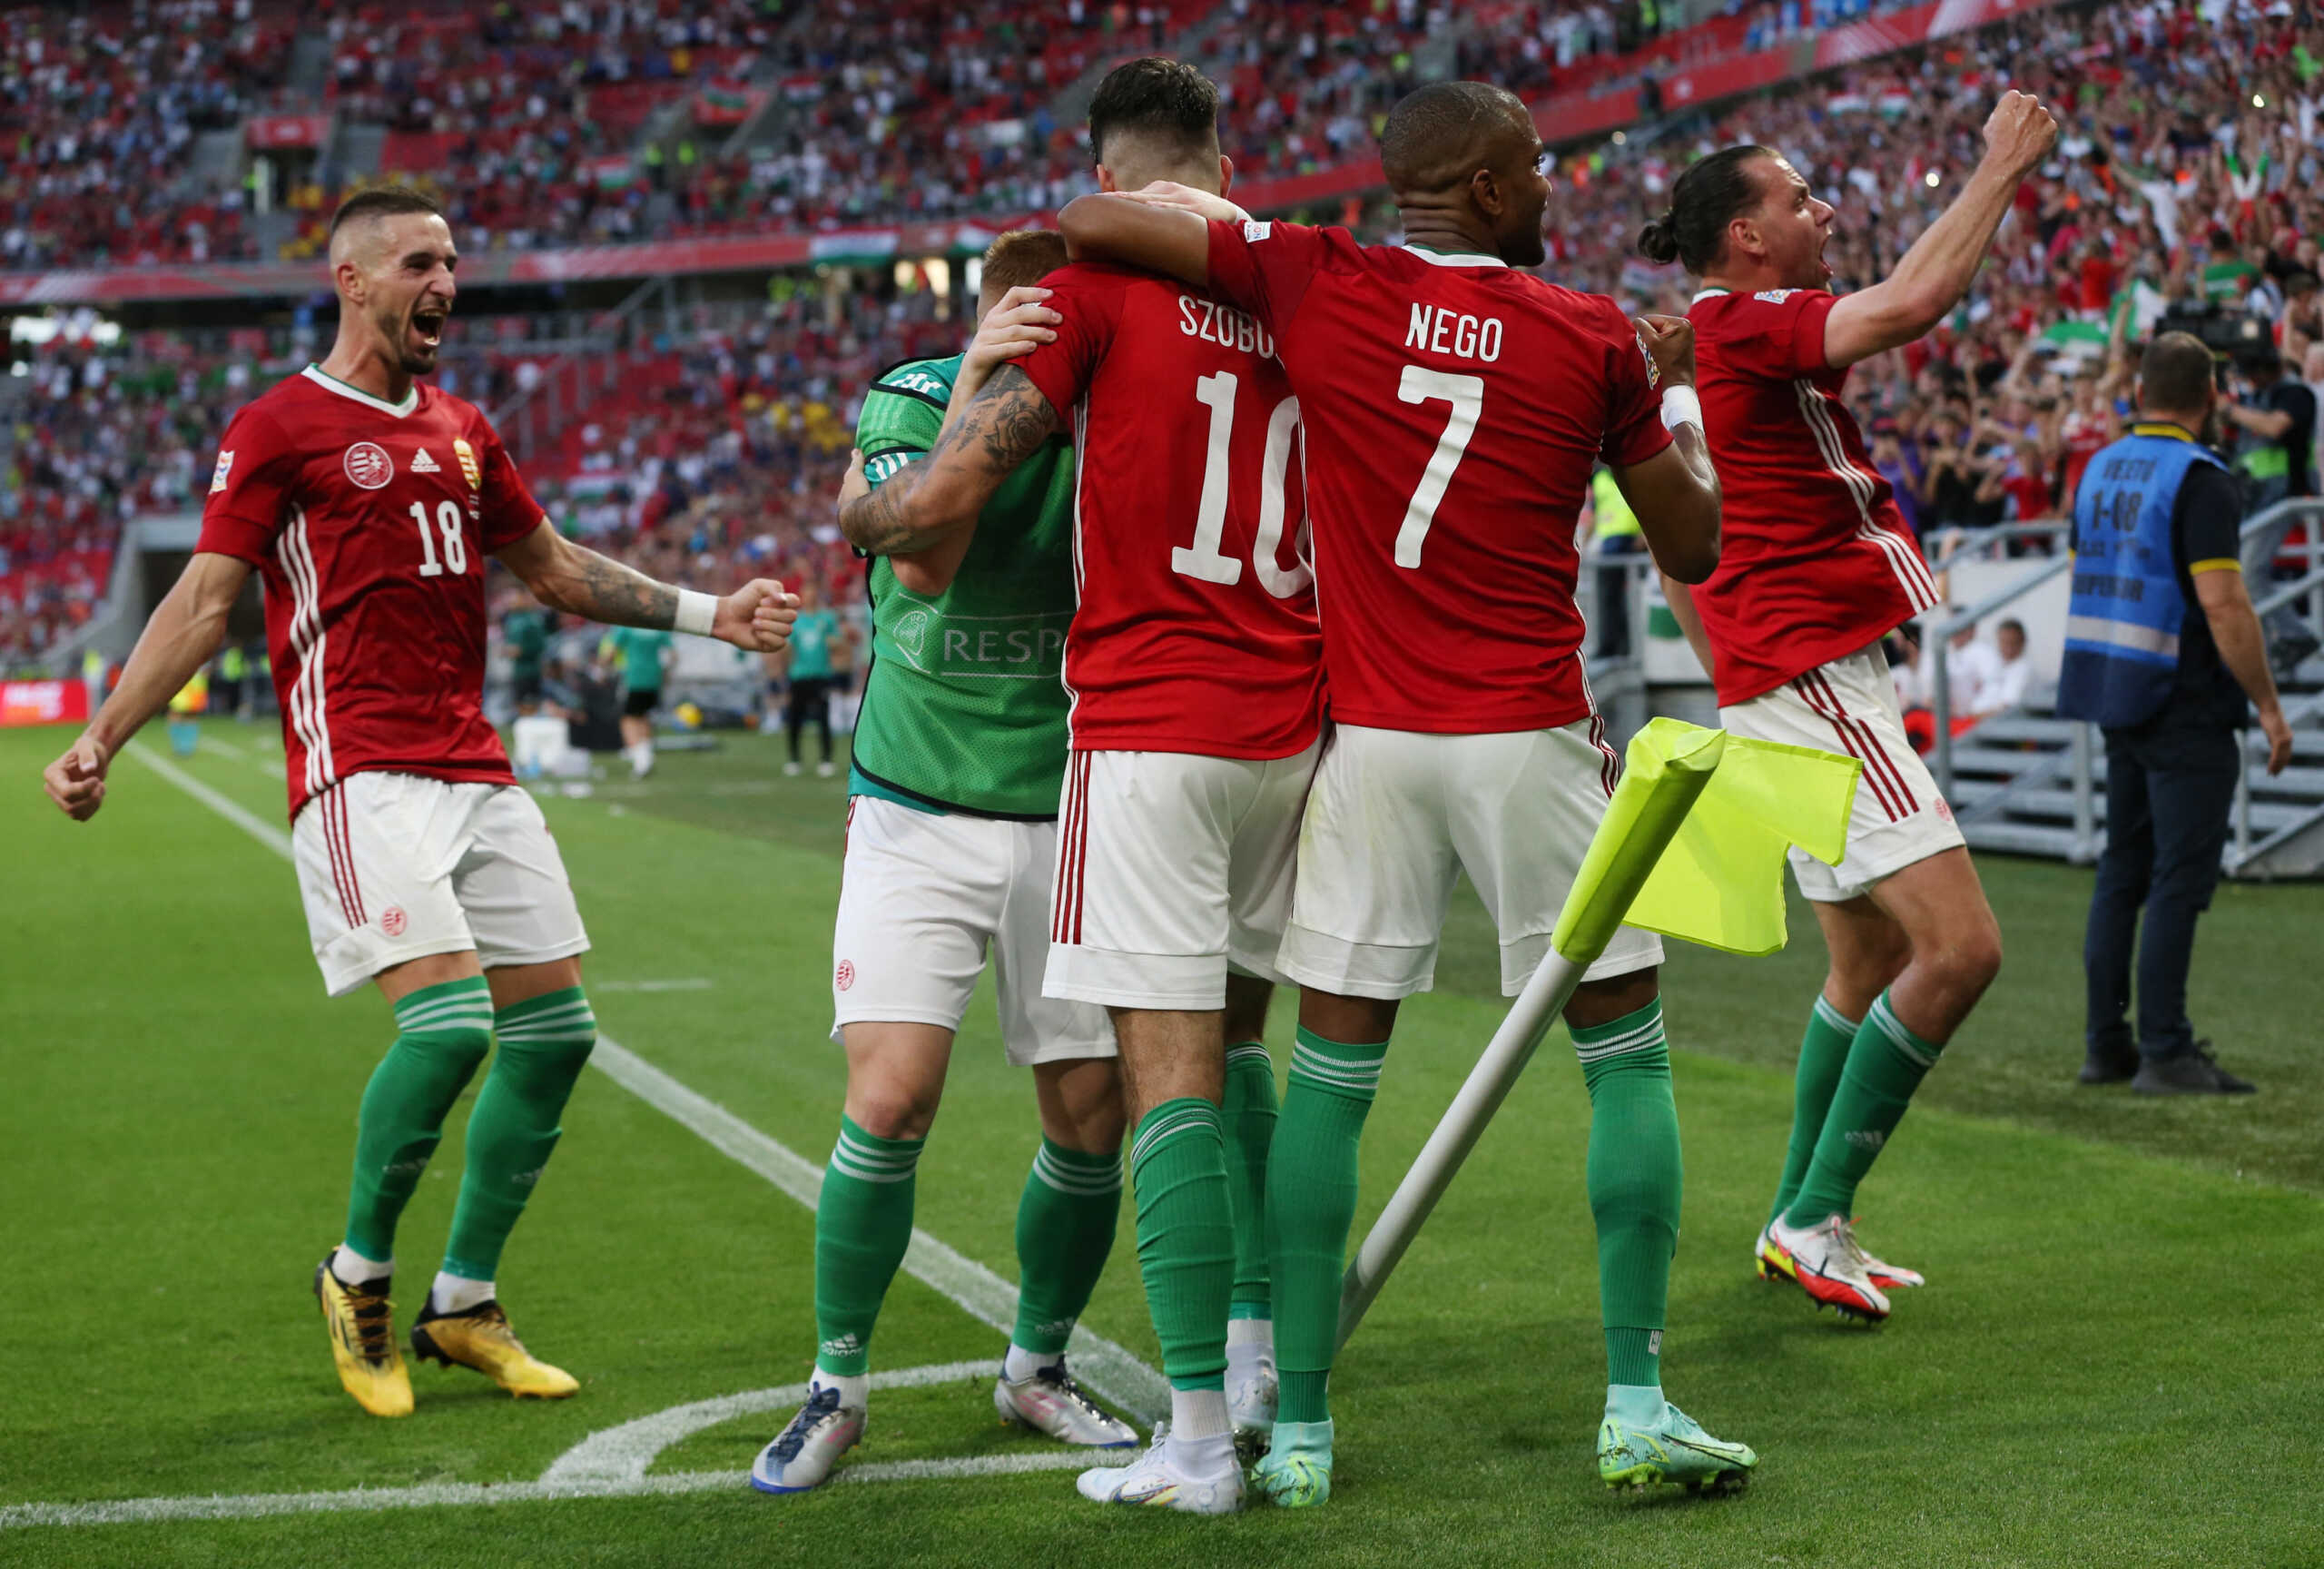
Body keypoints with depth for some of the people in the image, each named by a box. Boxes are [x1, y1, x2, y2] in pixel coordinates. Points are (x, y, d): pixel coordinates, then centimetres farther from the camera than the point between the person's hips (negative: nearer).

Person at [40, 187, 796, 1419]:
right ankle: (358, 1274, 3)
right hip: (363, 773, -7)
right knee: (449, 1018, -21)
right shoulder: (277, 428, 0)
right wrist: (102, 737, -14)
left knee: (555, 1027, 4)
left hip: (477, 773, 7)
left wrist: (707, 614, 25)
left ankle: (464, 1303, 17)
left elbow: (551, 568, 29)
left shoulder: (462, 430, 19)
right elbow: (205, 597, -4)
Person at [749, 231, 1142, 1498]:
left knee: (1090, 1118, 2)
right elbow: (919, 561, -25)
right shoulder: (908, 402, -8)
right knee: (891, 1099, -12)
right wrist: (973, 394, -33)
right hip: (918, 813, -2)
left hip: (1070, 817, 2)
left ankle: (1038, 1366, 26)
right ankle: (839, 1383, 7)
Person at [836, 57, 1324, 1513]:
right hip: (1292, 723, 6)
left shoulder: (1098, 282, -8)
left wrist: (866, 517, 10)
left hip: (1151, 726, -6)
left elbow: (950, 497, -11)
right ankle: (1260, 1355, 22)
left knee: (1172, 1082, -4)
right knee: (1238, 1041, 22)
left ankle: (1199, 1444, -4)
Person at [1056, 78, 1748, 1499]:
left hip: (1369, 740, 2)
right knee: (1627, 1051, 11)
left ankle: (1300, 1433, 9)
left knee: (1332, 1073, 9)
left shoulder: (1315, 284, -1)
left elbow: (1088, 223, 0)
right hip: (1533, 739, -2)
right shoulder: (1598, 339, -2)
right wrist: (1678, 389, 23)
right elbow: (1694, 549, 8)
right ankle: (1638, 1409, 6)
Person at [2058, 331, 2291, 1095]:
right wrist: (2269, 706, -13)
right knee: (2179, 880, -5)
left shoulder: (2101, 469, 10)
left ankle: (2106, 1044, 14)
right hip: (2185, 708, -8)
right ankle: (2165, 1053, -4)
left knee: (2122, 872, 12)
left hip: (2115, 701, 8)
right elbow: (2223, 606, -20)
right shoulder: (2199, 479, -15)